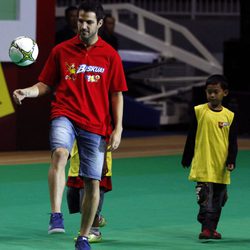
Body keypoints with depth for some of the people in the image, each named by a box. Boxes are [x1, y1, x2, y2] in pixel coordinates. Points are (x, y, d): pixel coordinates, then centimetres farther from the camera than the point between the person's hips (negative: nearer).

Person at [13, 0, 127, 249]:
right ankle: (56, 216, -37)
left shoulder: (110, 55, 4)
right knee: (59, 153, -33)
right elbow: (45, 85, 10)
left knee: (93, 182, 3)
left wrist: (117, 128, 0)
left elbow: (116, 95, 7)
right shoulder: (61, 50, 6)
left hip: (96, 125, 1)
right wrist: (27, 92, -11)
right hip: (64, 115, -1)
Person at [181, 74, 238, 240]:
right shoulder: (199, 111, -1)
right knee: (205, 197, -11)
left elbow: (233, 142, 5)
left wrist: (231, 161, -7)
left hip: (221, 166, 3)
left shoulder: (230, 116, 3)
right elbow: (191, 138, 5)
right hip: (203, 164, -3)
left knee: (218, 200, 10)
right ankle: (206, 228, -12)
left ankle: (212, 228, 21)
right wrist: (186, 160, 8)